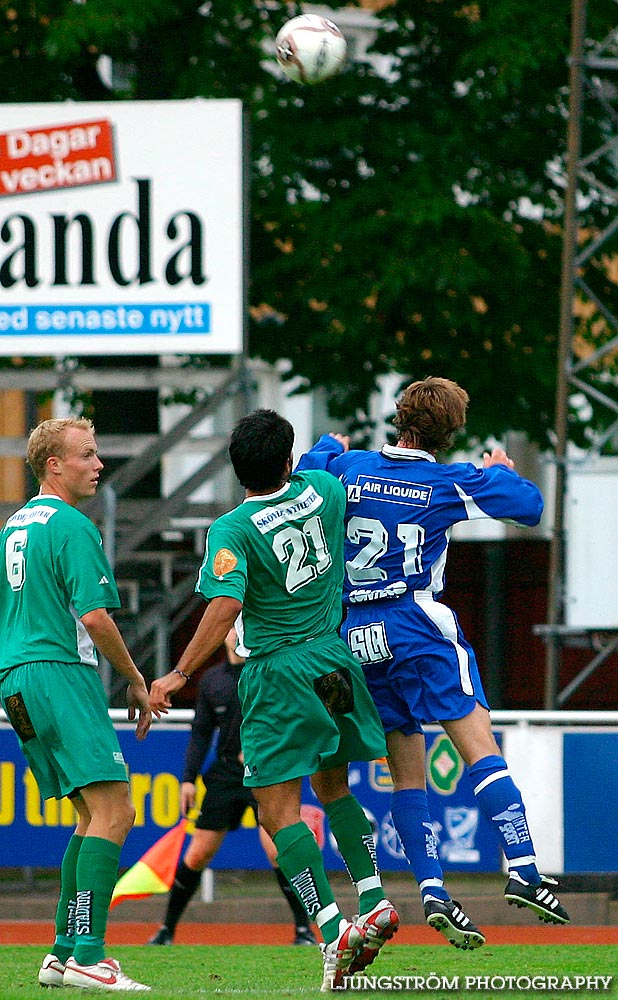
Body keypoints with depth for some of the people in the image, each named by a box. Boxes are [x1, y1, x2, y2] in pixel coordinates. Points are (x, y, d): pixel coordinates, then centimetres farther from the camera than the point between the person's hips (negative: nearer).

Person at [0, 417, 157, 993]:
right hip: (62, 675, -10)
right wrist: (136, 681, -4)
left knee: (93, 815, 14)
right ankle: (86, 957, -23)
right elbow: (95, 617, -16)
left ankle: (62, 954, 9)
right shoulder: (71, 527, -10)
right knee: (113, 812, -14)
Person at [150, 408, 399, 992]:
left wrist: (179, 675, -18)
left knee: (279, 810, -5)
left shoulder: (232, 530, -15)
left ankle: (332, 933, -18)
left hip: (278, 672, -6)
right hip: (338, 655, 6)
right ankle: (373, 902, 14)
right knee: (333, 786, 24)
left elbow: (225, 608, -24)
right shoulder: (321, 489, 0)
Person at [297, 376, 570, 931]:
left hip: (355, 636, 4)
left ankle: (431, 889, -2)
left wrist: (329, 446, 39)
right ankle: (523, 870, -24)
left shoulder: (349, 467, 6)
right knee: (480, 746, -10)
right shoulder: (450, 483, -2)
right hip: (419, 625, -4)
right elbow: (530, 505, 0)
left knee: (406, 771, 8)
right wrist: (501, 471, 19)